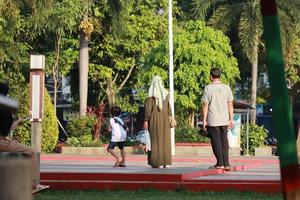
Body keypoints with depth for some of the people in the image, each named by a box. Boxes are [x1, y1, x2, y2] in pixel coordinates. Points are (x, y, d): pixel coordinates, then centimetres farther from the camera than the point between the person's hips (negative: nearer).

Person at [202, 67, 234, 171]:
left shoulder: (208, 88, -8)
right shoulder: (226, 88, 4)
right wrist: (231, 119, 14)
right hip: (224, 120, 4)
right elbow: (230, 105, 7)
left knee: (216, 142, 2)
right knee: (224, 141, 10)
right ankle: (226, 164, 9)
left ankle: (220, 163, 2)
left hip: (213, 120, -4)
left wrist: (204, 120, -3)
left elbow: (205, 105, -8)